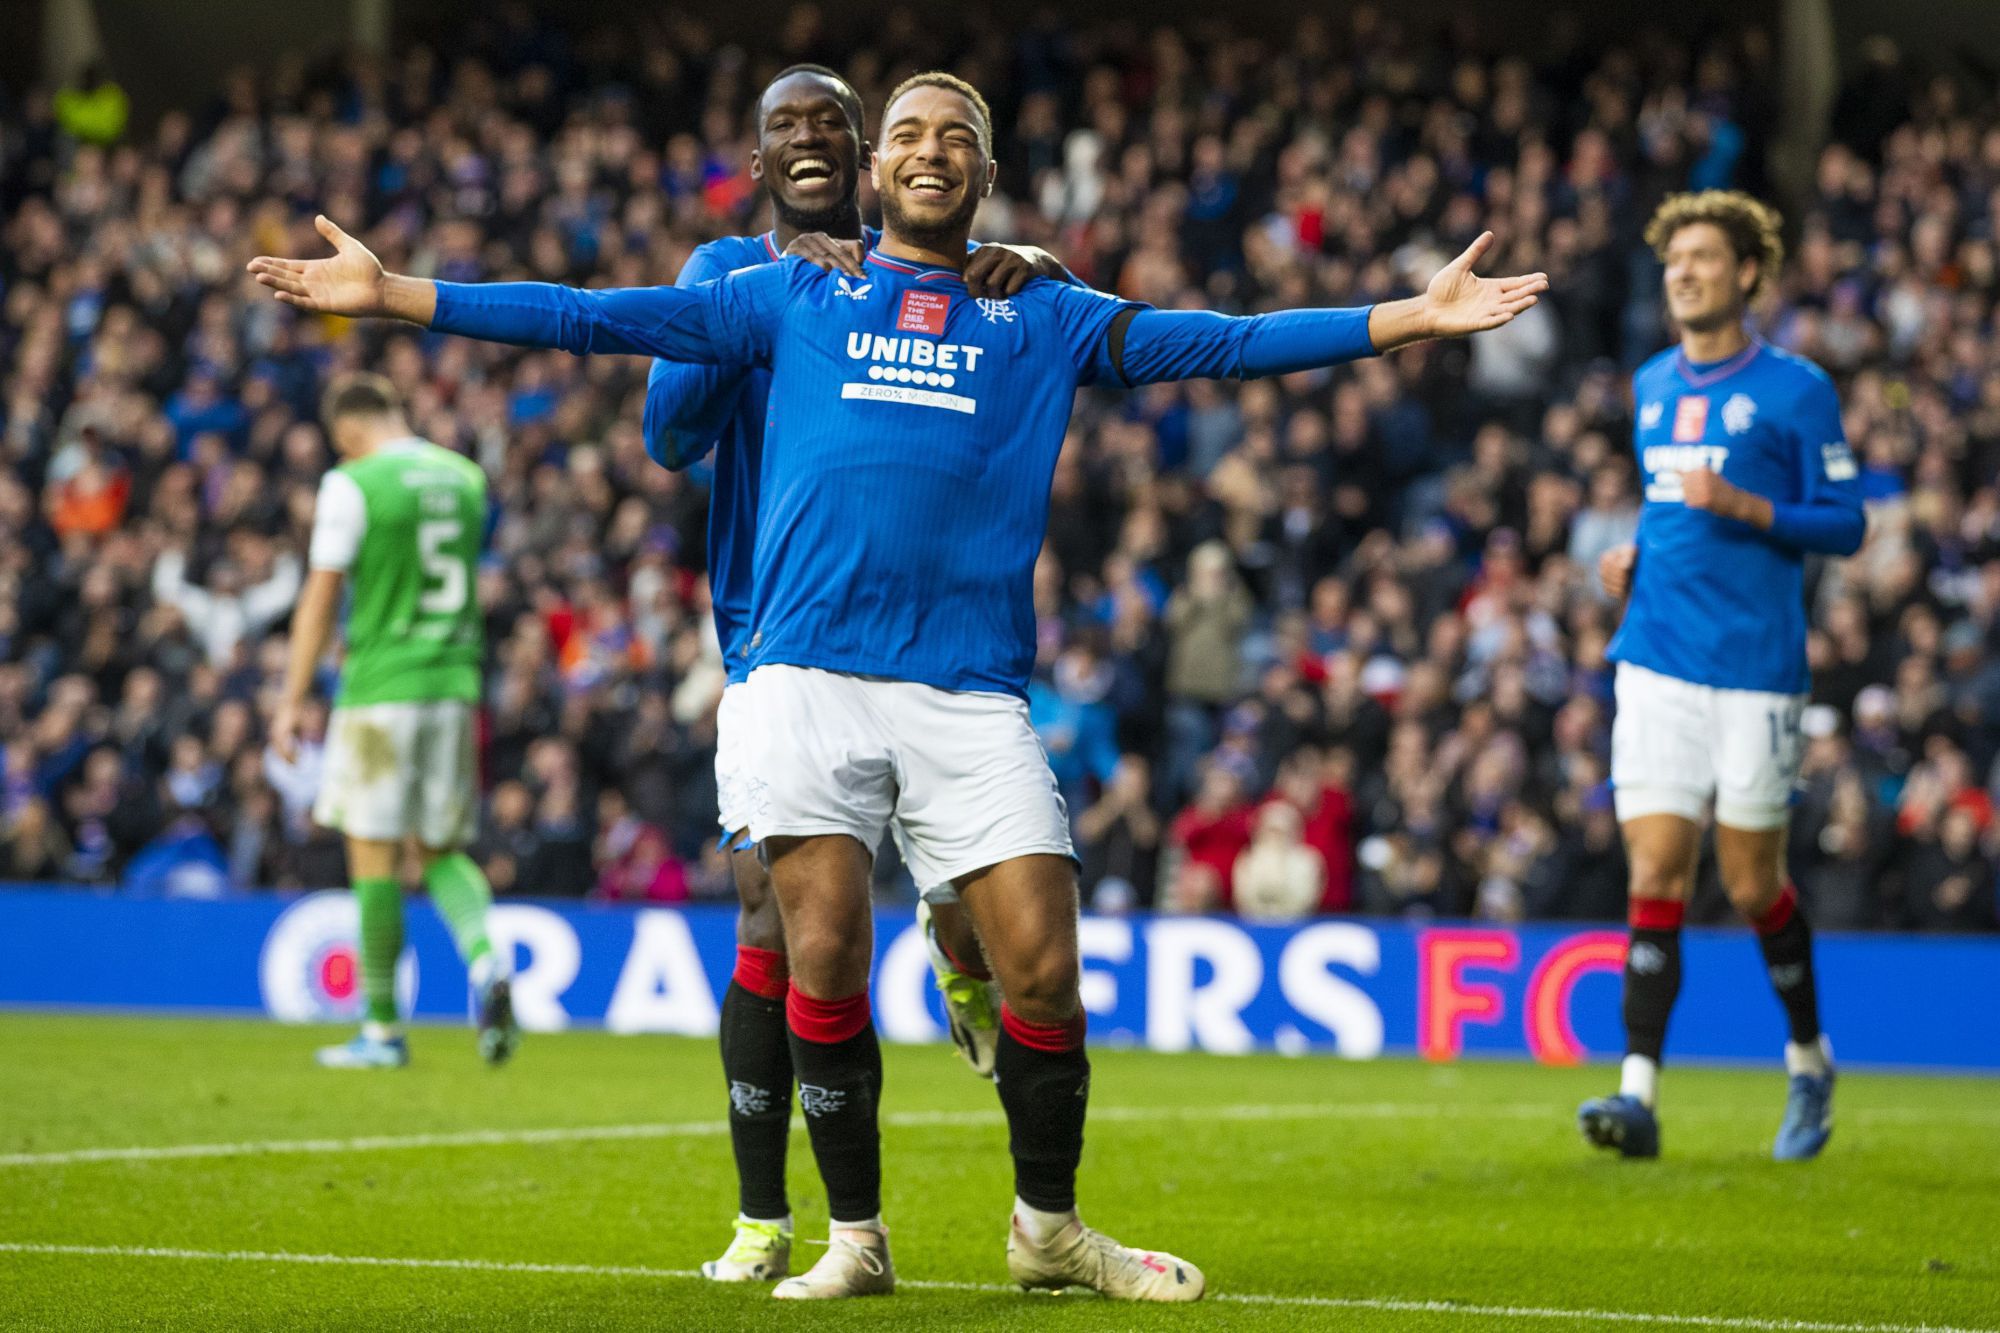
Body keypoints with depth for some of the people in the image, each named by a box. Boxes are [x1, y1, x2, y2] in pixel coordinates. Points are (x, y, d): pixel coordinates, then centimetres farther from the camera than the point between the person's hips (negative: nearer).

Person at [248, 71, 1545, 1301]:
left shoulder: (1046, 320, 16)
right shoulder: (794, 298, 15)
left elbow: (1219, 342, 10)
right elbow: (597, 317, 12)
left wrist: (1418, 315, 2)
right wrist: (391, 294, 6)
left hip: (972, 691, 0)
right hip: (810, 677, 0)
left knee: (1042, 969, -7)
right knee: (823, 967, -4)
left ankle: (1050, 1228, 14)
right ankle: (856, 1237, 12)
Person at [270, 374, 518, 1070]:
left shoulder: (352, 485, -7)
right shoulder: (465, 477, 12)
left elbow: (321, 597, -8)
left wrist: (291, 701, -5)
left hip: (381, 690, -6)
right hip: (455, 683, 6)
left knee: (373, 851, 1)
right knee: (441, 850, 13)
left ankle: (382, 1029, 5)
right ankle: (486, 960, -15)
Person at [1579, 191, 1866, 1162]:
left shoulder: (1795, 389, -3)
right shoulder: (1653, 387, 14)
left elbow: (1845, 525, -4)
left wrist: (1743, 507, -18)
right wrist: (1636, 554, 9)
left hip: (1756, 668, -4)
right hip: (1656, 662, 4)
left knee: (1751, 887, 3)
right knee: (1655, 878, -6)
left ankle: (1809, 1061, 27)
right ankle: (1639, 1094, -12)